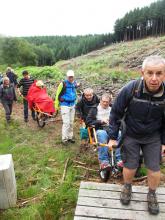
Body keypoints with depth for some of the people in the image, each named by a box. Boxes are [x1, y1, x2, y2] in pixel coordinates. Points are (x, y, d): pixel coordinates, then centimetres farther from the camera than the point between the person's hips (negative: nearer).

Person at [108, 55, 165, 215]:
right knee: (130, 167, 7)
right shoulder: (130, 89, -26)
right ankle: (127, 187, 40)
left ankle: (152, 194, 36)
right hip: (131, 135, -1)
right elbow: (116, 113, -12)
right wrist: (113, 137, -9)